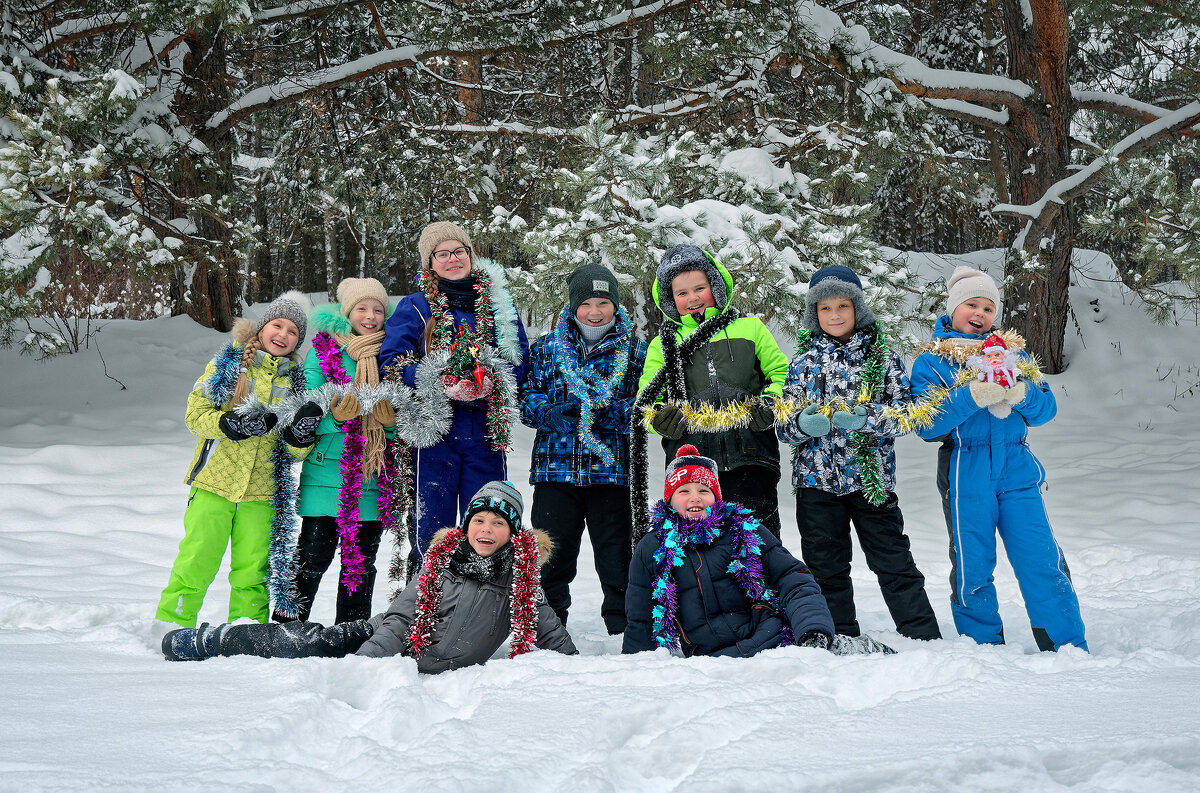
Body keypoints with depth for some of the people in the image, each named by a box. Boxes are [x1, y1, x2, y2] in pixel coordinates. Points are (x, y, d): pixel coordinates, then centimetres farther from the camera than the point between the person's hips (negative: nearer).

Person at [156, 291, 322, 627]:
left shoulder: (295, 380, 10)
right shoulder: (229, 363, 4)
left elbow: (295, 450, 8)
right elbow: (195, 413, -3)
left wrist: (301, 433, -16)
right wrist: (231, 423, -20)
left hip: (261, 493, 2)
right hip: (213, 484, -2)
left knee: (252, 573, 4)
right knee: (195, 565, -6)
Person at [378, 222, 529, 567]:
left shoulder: (497, 304, 11)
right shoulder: (415, 307, 4)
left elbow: (520, 358, 9)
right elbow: (391, 360, -3)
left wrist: (491, 382, -12)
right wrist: (440, 383, -18)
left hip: (485, 431, 2)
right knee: (433, 527, 0)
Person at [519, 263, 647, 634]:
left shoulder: (635, 351, 7)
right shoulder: (546, 349, 10)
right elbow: (526, 400, 6)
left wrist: (617, 414, -16)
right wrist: (554, 412, -13)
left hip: (612, 469, -1)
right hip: (556, 468, 1)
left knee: (617, 561, 2)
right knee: (551, 560, 5)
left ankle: (625, 630, 12)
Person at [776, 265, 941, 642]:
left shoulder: (883, 358, 3)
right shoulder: (802, 363, 7)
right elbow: (783, 425, 6)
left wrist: (866, 418, -22)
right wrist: (803, 424, -17)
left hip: (871, 478, -2)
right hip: (817, 479, 2)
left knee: (893, 562, -2)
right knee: (826, 568, 8)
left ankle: (925, 639, 5)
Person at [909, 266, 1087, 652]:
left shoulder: (1013, 352, 14)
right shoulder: (931, 361, 4)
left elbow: (1046, 408, 7)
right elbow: (926, 424, -8)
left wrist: (1021, 394, -16)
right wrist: (972, 396, -21)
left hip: (1016, 470, 2)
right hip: (965, 473, -2)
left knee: (1043, 563, -3)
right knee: (972, 569, 2)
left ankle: (1070, 650, 4)